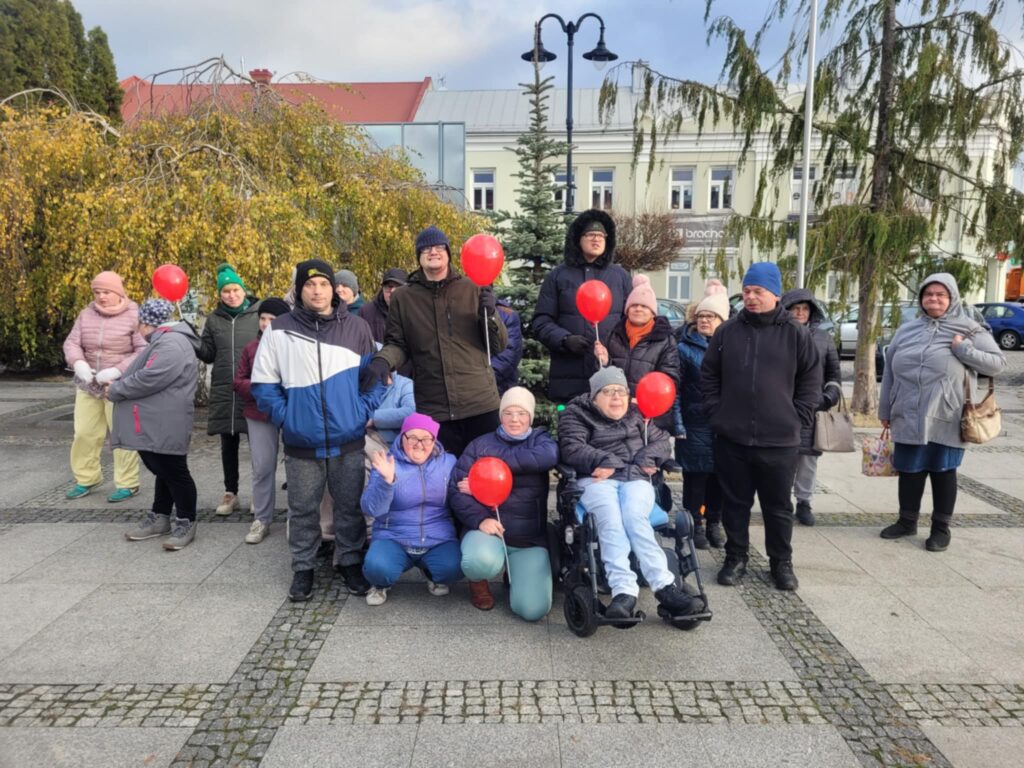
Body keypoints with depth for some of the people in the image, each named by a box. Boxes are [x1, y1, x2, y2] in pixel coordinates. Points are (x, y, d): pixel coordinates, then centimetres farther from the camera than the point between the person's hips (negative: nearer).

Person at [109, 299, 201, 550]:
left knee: (174, 472, 0)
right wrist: (118, 381, 7)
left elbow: (147, 380, -25)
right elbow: (141, 373, 23)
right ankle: (159, 518, 30)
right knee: (163, 471, 19)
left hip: (165, 427, -11)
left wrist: (115, 390, -11)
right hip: (154, 425, 11)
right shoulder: (164, 341, 17)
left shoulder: (171, 344, -20)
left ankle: (186, 522, 11)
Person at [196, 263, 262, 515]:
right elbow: (207, 353, 10)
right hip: (224, 391, 4)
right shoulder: (214, 319, 10)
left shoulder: (258, 313, -1)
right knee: (228, 444, 11)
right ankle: (230, 493, 24)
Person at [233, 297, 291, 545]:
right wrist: (258, 387, -10)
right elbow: (238, 382, 8)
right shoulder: (252, 347, 8)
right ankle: (261, 519, 18)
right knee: (262, 468, 6)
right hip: (259, 415, 3)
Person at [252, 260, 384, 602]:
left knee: (350, 506, 12)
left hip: (348, 440, 0)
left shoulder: (357, 328, 0)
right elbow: (263, 383, 3)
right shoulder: (279, 329, -1)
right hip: (301, 443, 0)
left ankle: (349, 562, 30)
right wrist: (284, 416, -6)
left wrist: (363, 413, -4)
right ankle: (303, 567, 28)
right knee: (302, 509, 12)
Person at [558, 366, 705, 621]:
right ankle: (624, 589, -46)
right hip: (597, 479, -2)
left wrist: (647, 457, -1)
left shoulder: (637, 414, 24)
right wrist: (606, 461, -15)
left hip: (635, 479, 2)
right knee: (610, 518, -34)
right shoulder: (576, 414, 12)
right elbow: (572, 448, -2)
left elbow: (661, 441, 22)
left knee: (634, 516, -31)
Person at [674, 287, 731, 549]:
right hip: (695, 426, -3)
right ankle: (695, 525, 16)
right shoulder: (685, 349, -1)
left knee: (718, 478, 9)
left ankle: (714, 524, 24)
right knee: (696, 478, 2)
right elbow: (674, 389, -4)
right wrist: (678, 426, -10)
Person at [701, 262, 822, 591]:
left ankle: (782, 562, 26)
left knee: (778, 506, 11)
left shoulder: (795, 334, 0)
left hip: (779, 439, -1)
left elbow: (812, 380, 5)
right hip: (731, 437, 1)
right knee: (735, 503, 12)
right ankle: (736, 558, 25)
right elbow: (708, 375, 9)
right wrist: (715, 411, 1)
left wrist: (798, 417, -3)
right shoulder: (727, 330, 3)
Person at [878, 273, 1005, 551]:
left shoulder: (968, 329, -1)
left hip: (946, 419, -3)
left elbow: (998, 362, -1)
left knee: (943, 471, 7)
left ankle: (941, 528, 19)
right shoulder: (906, 330, 9)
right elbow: (890, 371, 13)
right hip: (908, 418, 4)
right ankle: (907, 521, 27)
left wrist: (965, 351, -17)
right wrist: (885, 410, 14)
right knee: (909, 470, 12)